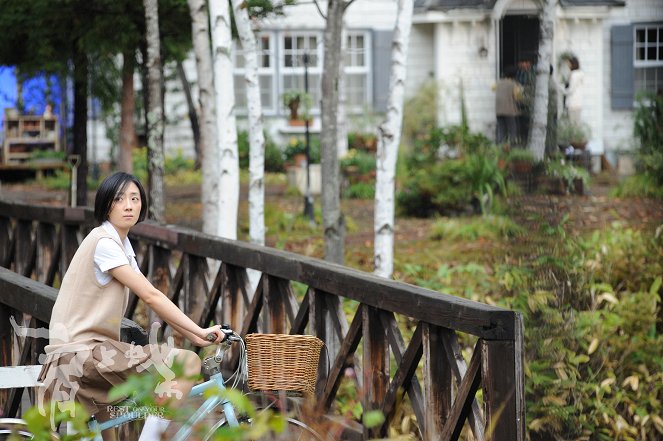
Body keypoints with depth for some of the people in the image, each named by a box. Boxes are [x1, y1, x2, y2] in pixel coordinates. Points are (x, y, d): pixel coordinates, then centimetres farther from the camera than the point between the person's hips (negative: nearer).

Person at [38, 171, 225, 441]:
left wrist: (194, 335, 3)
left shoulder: (122, 244, 17)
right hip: (81, 353, -11)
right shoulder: (104, 242, -13)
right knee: (187, 364, -17)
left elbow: (150, 299, 13)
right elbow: (150, 296, -16)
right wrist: (199, 331, -14)